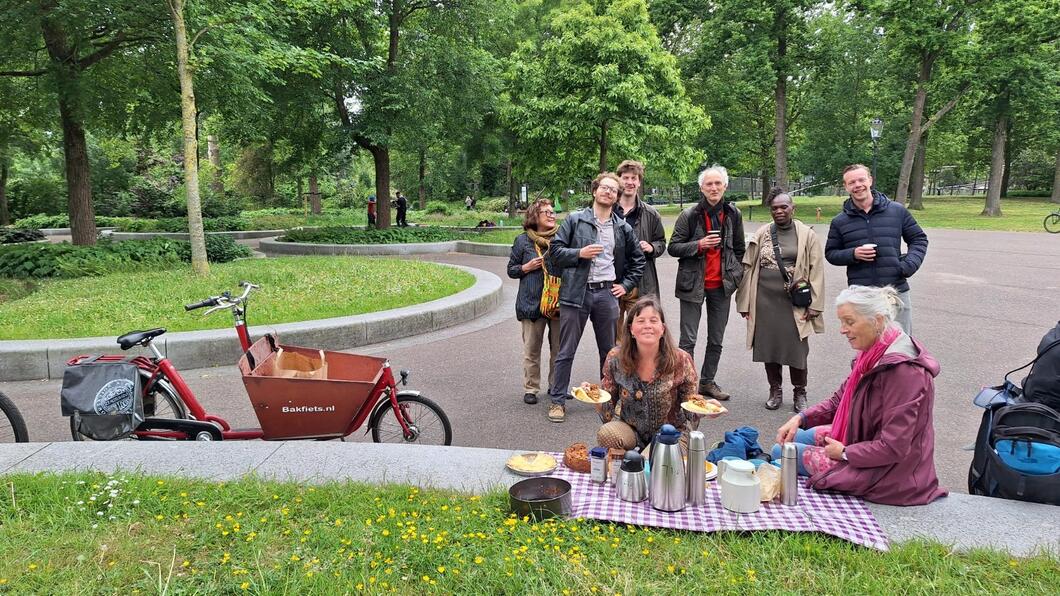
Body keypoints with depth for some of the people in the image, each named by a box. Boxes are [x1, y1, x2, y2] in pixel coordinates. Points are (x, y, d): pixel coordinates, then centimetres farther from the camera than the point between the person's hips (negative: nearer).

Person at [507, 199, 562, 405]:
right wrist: (527, 267, -9)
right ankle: (530, 388, 16)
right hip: (532, 301, -2)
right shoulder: (523, 240, 2)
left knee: (559, 347, 8)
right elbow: (511, 270, 8)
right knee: (532, 349, 5)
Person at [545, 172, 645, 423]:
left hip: (607, 292, 3)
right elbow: (555, 250, 0)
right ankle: (557, 400, 11)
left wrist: (626, 285, 10)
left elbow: (638, 260, 20)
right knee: (566, 351, 1)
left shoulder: (623, 228, 10)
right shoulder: (574, 220, 1)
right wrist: (579, 253, -14)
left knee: (609, 351, 12)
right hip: (576, 291, -3)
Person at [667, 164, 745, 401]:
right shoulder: (689, 215, -7)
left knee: (716, 340, 12)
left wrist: (736, 274, 10)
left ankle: (707, 382, 25)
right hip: (693, 284, -4)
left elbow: (739, 248, 16)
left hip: (721, 284, 4)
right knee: (688, 340, -2)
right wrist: (699, 244, -19)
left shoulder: (733, 214, 5)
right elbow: (673, 248, -6)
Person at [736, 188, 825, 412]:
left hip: (795, 303, -2)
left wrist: (814, 304, -6)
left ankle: (799, 394, 21)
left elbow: (816, 270, -1)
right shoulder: (762, 234, 5)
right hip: (765, 301, 2)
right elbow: (748, 268, 6)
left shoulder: (807, 234, 1)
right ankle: (775, 391, 25)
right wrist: (745, 303, 2)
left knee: (797, 349, 2)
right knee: (769, 347, 8)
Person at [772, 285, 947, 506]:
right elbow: (839, 401, 9)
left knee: (781, 452, -3)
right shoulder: (873, 354, -1)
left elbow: (894, 448, -30)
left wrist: (844, 453, -17)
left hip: (888, 471, -9)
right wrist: (800, 419, -5)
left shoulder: (902, 371, -30)